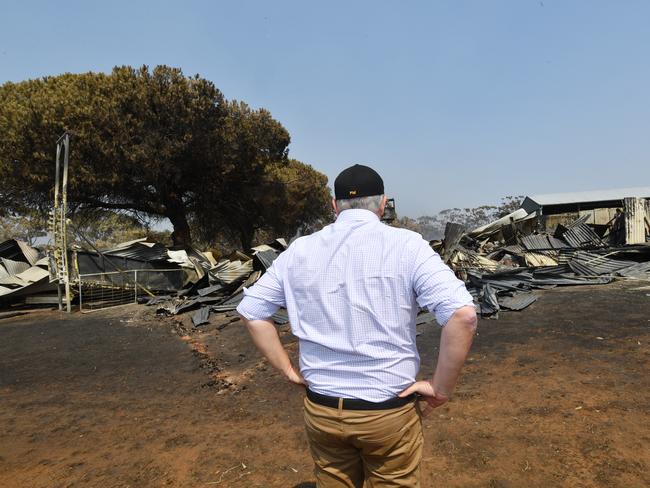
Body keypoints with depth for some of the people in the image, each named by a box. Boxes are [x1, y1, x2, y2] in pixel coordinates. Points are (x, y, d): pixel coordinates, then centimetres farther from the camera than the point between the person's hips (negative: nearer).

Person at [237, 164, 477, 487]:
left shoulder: (300, 250, -2)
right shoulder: (406, 245, -11)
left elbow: (250, 310, 4)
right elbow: (462, 315, -20)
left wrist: (290, 371, 6)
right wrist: (440, 389, -9)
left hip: (321, 408, 3)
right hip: (389, 411, -2)